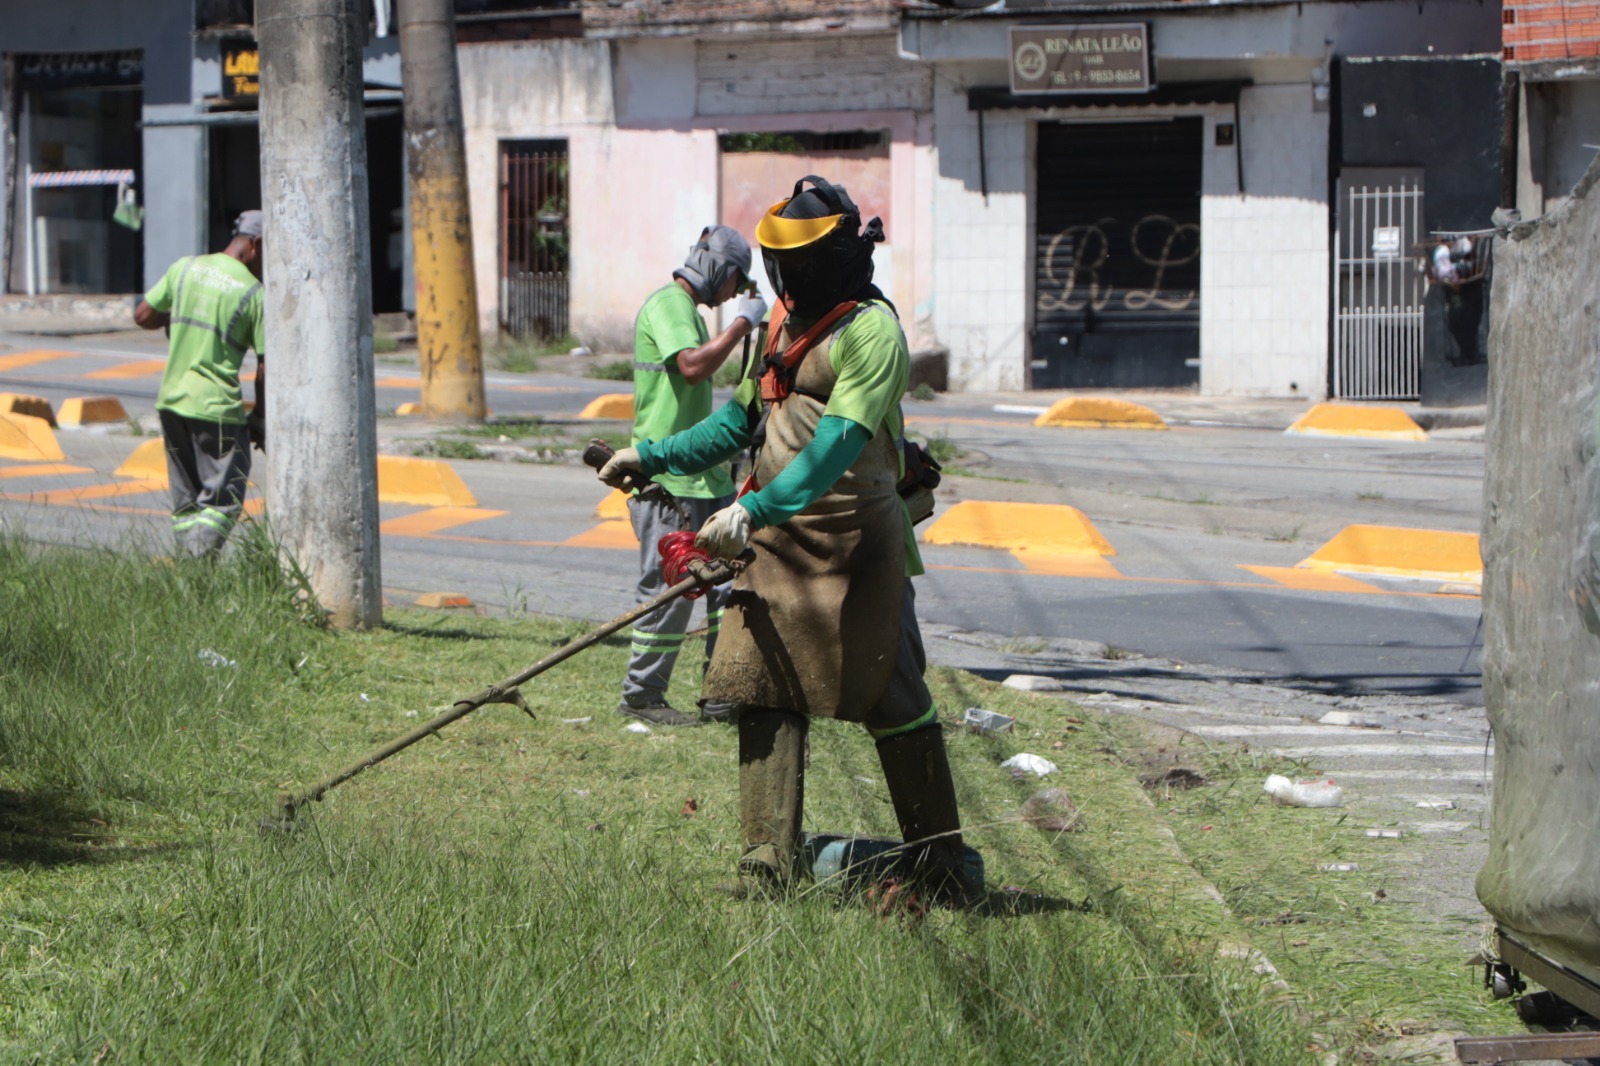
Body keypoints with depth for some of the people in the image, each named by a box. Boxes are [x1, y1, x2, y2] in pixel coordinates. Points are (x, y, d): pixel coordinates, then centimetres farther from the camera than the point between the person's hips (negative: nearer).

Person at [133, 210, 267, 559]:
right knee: (222, 501, -1)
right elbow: (265, 368, -7)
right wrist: (260, 418, 5)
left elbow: (143, 316, 9)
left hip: (170, 400, 6)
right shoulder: (255, 293, -7)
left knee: (186, 501, 15)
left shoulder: (185, 268, 4)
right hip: (217, 408, -5)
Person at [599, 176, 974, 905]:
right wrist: (654, 456, 18)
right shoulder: (785, 321, 14)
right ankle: (769, 864, 2)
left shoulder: (870, 328, -13)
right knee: (763, 693, 0)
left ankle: (942, 868, 11)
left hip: (857, 547, -8)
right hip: (778, 544, 8)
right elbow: (742, 421, 26)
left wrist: (756, 509, -35)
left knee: (894, 705, 0)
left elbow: (837, 443, -25)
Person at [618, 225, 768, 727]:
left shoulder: (688, 309, 21)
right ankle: (641, 696, 2)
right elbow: (693, 365, -27)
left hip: (703, 476, 10)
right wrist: (742, 323, -18)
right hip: (668, 479, -10)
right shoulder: (667, 304, -11)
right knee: (670, 588, -7)